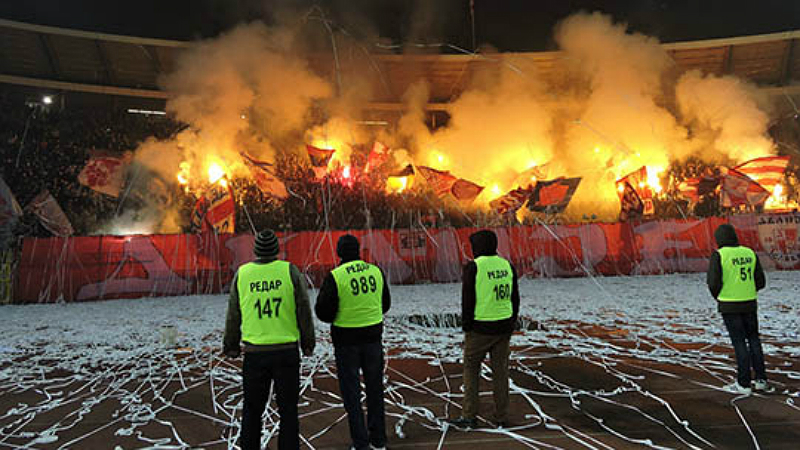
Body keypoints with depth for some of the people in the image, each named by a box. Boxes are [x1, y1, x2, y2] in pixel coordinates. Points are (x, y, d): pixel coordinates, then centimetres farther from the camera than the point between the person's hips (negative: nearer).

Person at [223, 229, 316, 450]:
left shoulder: (242, 274, -1)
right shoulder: (290, 271, -6)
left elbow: (233, 316, 5)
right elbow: (304, 311, -3)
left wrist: (231, 346, 18)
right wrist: (308, 343, 9)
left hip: (254, 352, 2)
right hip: (287, 351, -1)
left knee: (252, 409, 17)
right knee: (288, 409, 10)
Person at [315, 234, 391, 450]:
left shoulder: (334, 277, -14)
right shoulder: (376, 271, -1)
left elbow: (323, 312, -11)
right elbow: (385, 304, 9)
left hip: (346, 339, -4)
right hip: (373, 335, 4)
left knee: (351, 391, 10)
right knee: (375, 388, 17)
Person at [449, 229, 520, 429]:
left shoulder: (473, 267, -12)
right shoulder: (507, 265, 5)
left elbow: (468, 300, -12)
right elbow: (515, 298, 9)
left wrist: (466, 326, -3)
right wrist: (511, 324, 17)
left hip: (480, 328, -5)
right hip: (503, 327, 5)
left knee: (471, 368, 10)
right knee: (500, 370, 12)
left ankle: (469, 416, 13)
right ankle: (501, 418, 19)